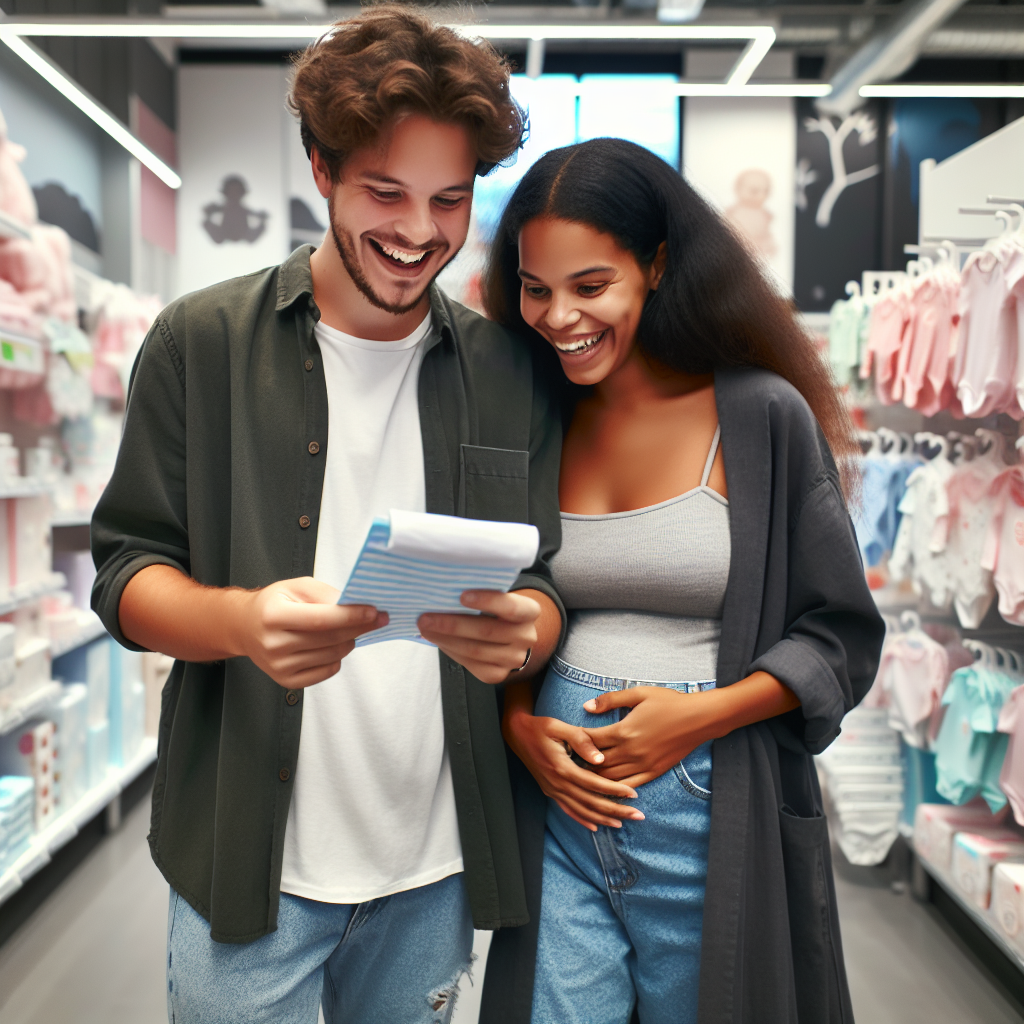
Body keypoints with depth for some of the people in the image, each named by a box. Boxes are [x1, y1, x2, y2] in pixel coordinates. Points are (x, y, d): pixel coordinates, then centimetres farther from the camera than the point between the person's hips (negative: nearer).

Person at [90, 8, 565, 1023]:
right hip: (248, 860, -2)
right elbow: (127, 572, -4)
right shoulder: (201, 342, -4)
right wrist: (243, 621, -27)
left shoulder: (509, 373, 2)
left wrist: (519, 631, -22)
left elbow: (543, 586, 3)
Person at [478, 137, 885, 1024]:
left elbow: (841, 635, -3)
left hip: (715, 810, -2)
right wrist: (520, 724, -6)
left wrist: (701, 714, -15)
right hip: (557, 802, 2)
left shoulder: (761, 416, -7)